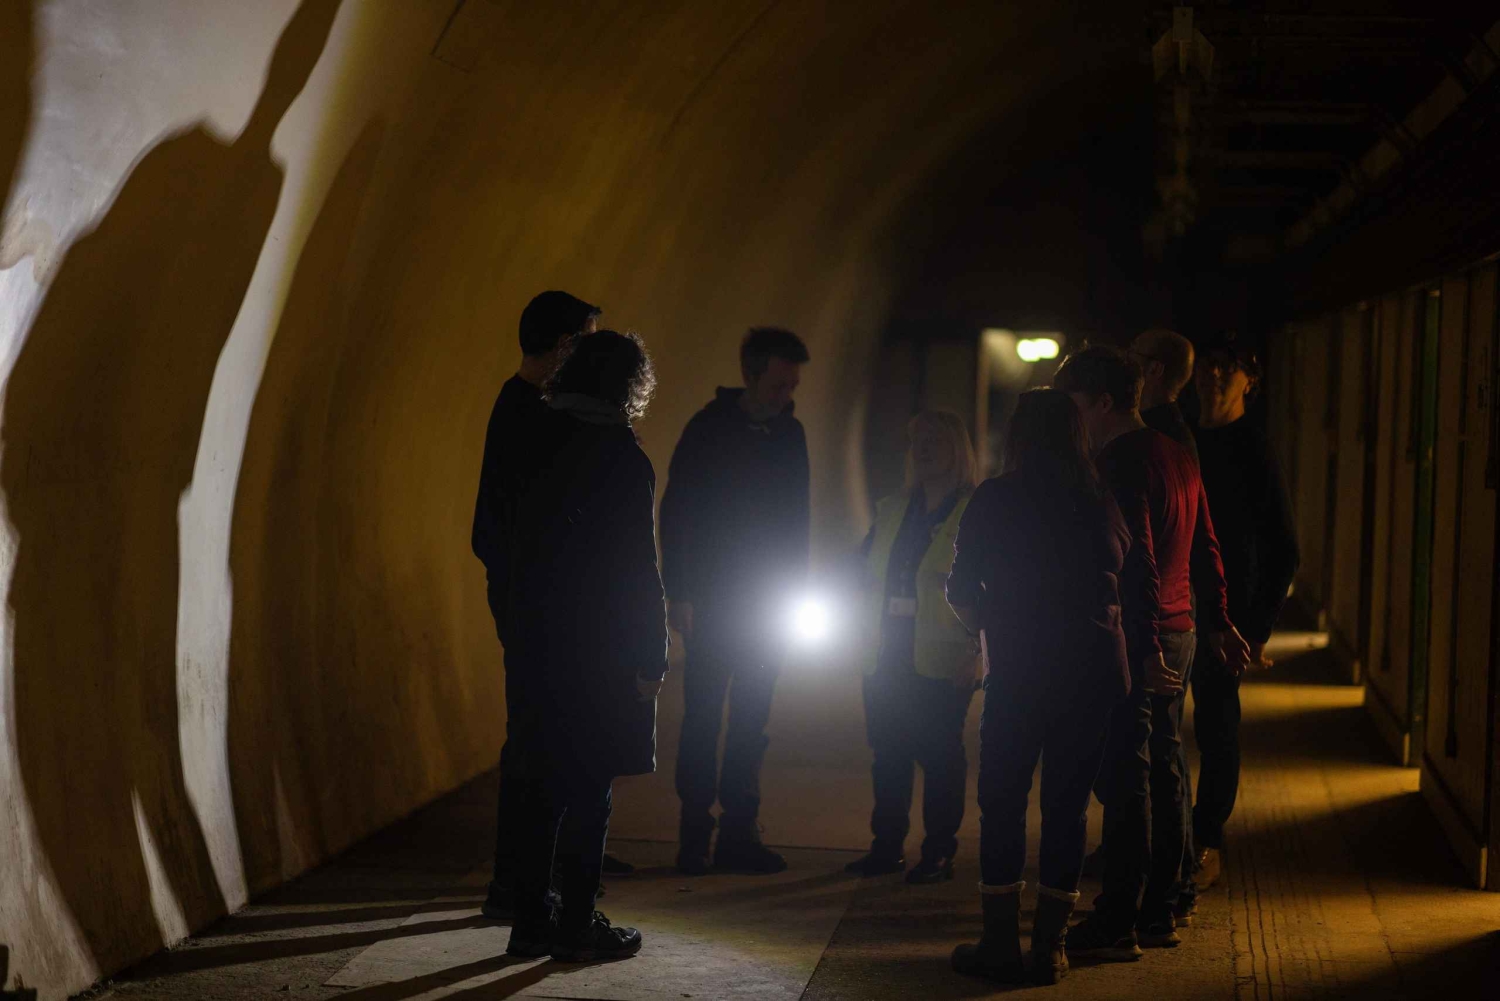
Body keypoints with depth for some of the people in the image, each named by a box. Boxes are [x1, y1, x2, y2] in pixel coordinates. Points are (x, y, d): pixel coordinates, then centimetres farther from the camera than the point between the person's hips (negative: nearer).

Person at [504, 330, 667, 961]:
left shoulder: (541, 450, 7)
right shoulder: (622, 460, -12)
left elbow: (519, 553, 10)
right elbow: (636, 570, -14)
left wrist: (524, 635, 16)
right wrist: (651, 660, -8)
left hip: (537, 644, 6)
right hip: (600, 652, -6)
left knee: (543, 788, 12)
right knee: (589, 791, 1)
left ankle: (530, 922, 16)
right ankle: (577, 928, 6)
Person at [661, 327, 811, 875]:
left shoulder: (789, 433, 7)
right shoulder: (709, 428, -7)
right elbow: (675, 511, -7)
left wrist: (796, 588, 9)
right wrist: (678, 594, -11)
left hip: (768, 602, 4)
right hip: (713, 599, -4)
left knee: (752, 721, 6)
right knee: (703, 717, -3)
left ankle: (738, 834, 12)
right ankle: (693, 834, 4)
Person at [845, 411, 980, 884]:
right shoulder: (892, 511, 15)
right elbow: (866, 571, 23)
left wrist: (969, 649, -16)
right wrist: (878, 619, 8)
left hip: (942, 662, -6)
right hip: (889, 659, 6)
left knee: (940, 756, -2)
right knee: (888, 752, 8)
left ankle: (939, 853, 5)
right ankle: (887, 847, 15)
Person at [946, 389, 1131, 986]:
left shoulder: (995, 500, -4)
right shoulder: (1101, 505, 3)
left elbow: (962, 588, -1)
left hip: (1017, 672, -3)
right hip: (1092, 672, 3)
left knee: (1002, 805, 6)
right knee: (1067, 807, 8)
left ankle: (1001, 944, 6)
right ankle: (1049, 947, 11)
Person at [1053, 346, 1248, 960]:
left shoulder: (1119, 465, -15)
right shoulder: (1176, 456, 14)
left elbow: (1136, 561, -21)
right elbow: (1205, 550, 19)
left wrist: (1147, 650, -23)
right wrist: (1218, 622, 25)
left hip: (1139, 640, -9)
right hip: (1178, 633, 9)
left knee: (1124, 778, -6)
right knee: (1162, 771, 13)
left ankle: (1118, 923, -3)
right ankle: (1158, 912, 21)